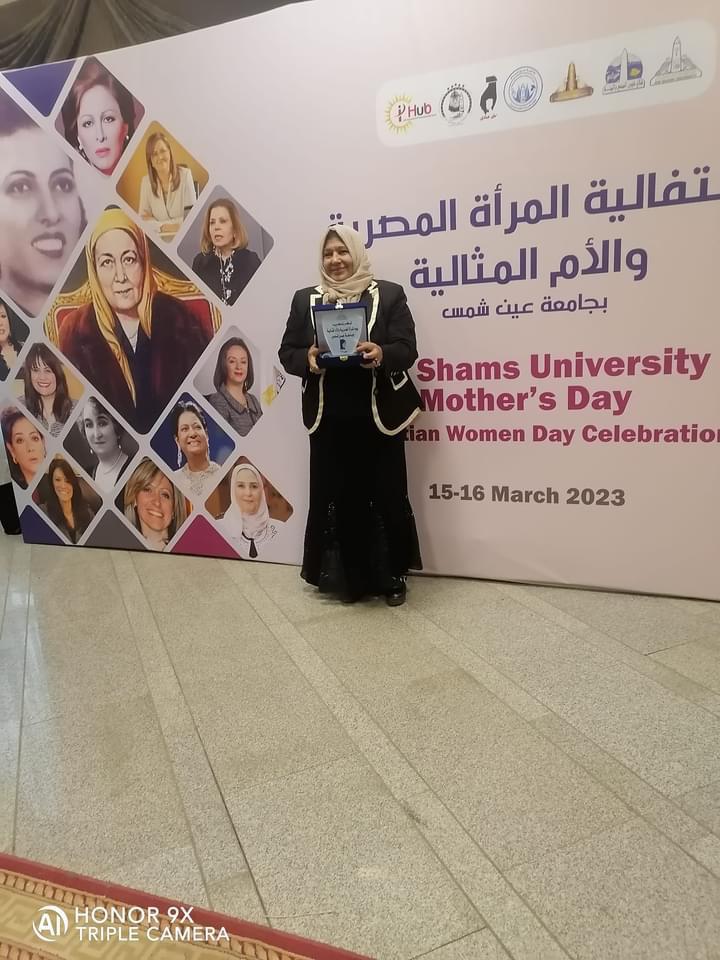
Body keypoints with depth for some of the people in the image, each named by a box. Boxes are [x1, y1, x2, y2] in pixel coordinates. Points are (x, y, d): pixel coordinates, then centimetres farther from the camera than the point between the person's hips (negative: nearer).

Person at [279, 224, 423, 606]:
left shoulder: (388, 294, 4)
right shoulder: (305, 299, 12)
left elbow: (407, 349, -2)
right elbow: (287, 352, 9)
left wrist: (381, 354, -24)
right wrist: (308, 359, -14)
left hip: (379, 416, -2)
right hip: (329, 419, 2)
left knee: (387, 497, 3)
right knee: (336, 498, 4)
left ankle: (392, 575, 21)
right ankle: (348, 576, 20)